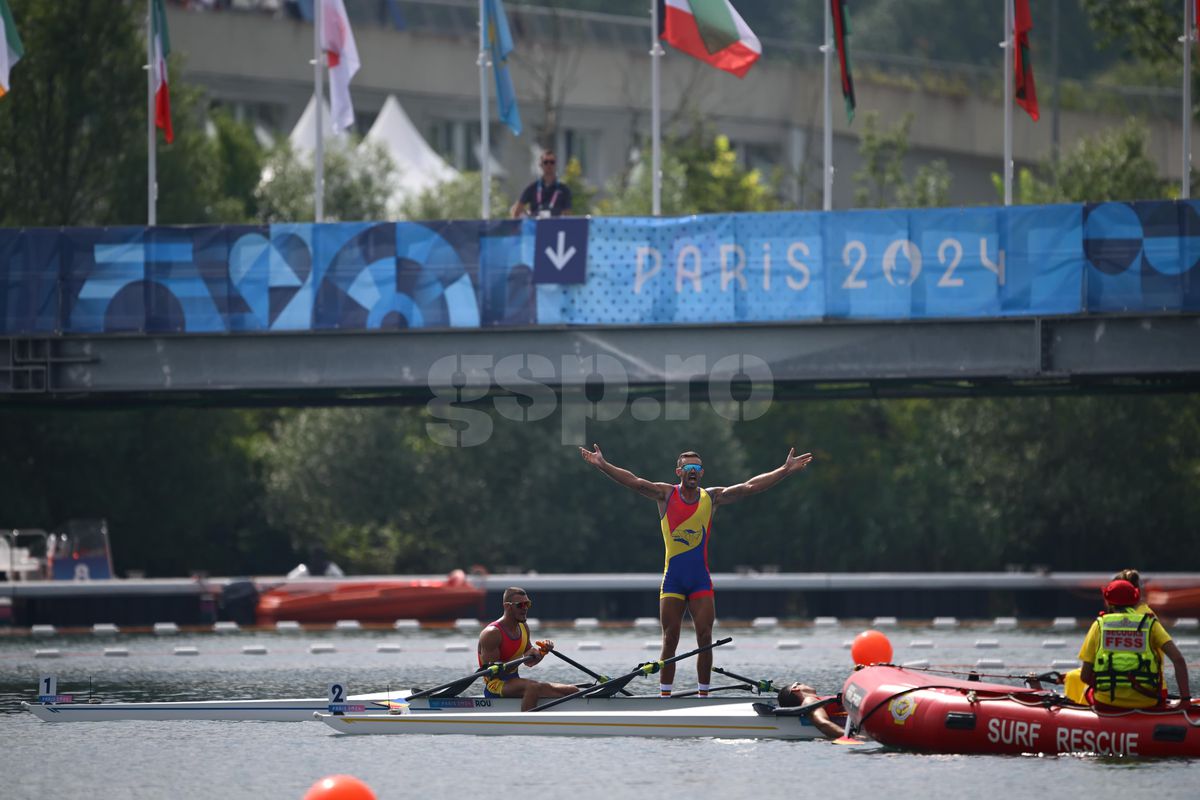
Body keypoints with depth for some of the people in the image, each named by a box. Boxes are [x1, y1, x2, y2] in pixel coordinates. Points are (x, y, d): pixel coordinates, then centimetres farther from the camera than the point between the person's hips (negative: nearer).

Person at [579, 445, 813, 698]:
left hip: (700, 579, 1)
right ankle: (665, 697, 3)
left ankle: (703, 696, 5)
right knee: (669, 640, -1)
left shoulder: (712, 497, 5)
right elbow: (634, 482, -11)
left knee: (705, 639, -2)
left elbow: (750, 487, 1)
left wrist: (786, 470, -6)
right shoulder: (666, 495, 0)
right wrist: (602, 466, -24)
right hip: (672, 579, -1)